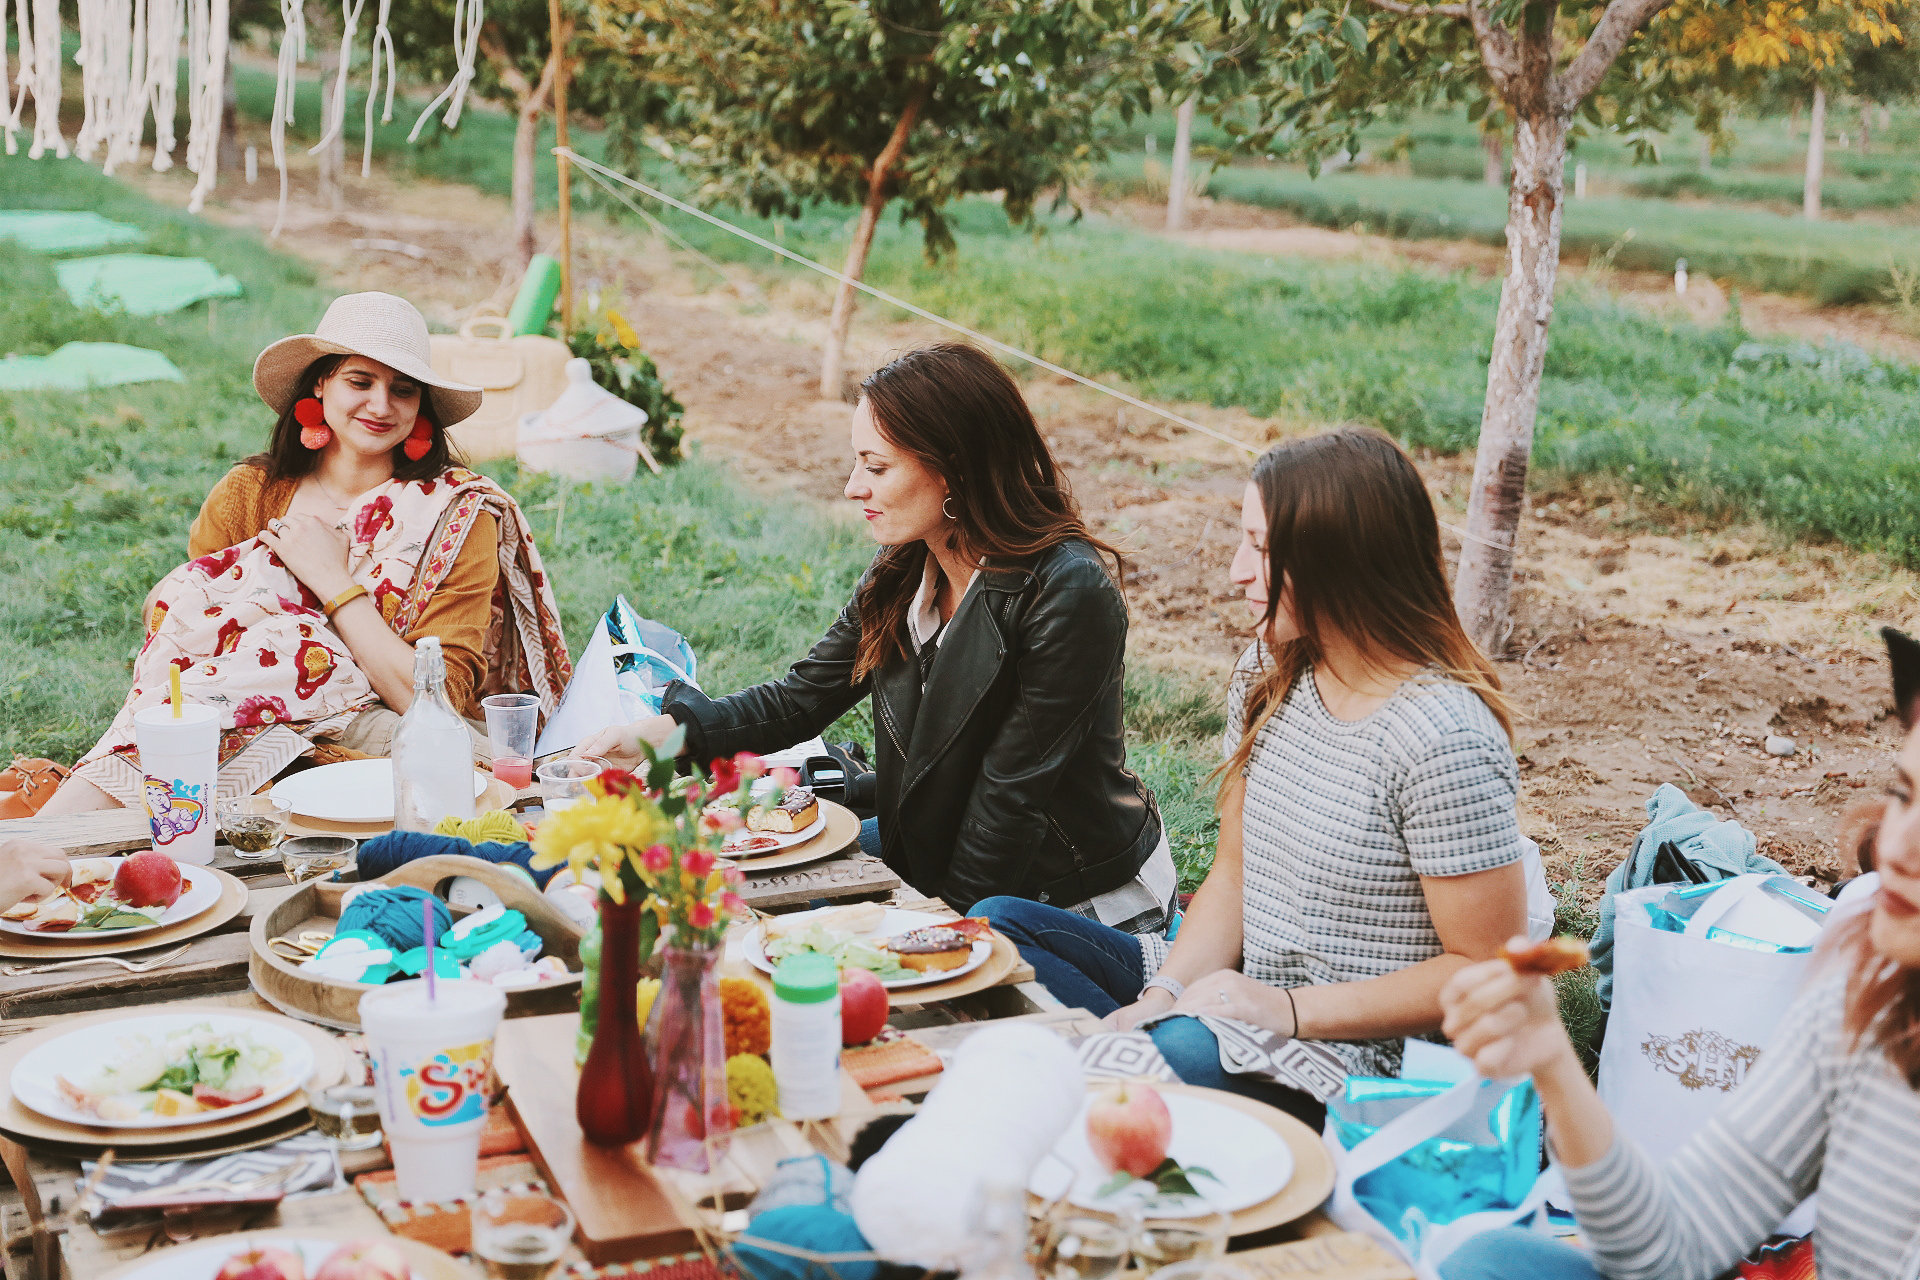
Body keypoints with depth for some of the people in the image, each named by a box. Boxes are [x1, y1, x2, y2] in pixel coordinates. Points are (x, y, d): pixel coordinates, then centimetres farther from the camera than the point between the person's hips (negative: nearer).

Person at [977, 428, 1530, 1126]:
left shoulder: (1444, 740, -20)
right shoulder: (1270, 672, 5)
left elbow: (1491, 970, -16)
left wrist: (1291, 1010, -21)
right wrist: (1168, 991, -7)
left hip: (1363, 1054, -9)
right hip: (1243, 994, 9)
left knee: (1189, 1054, -39)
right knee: (1000, 924, 1)